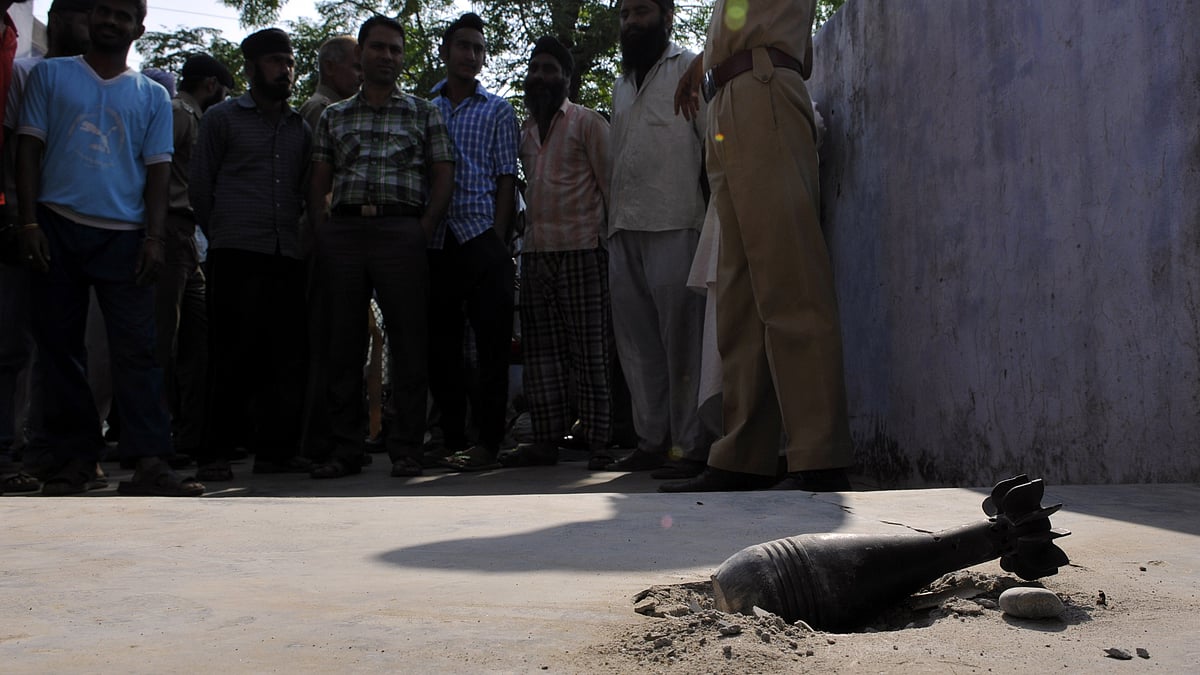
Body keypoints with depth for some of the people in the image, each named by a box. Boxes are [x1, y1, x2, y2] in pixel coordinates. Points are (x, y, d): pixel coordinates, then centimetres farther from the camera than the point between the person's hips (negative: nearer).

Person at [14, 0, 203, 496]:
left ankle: (150, 462, -12)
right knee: (59, 345, 2)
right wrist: (29, 222, -4)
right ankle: (76, 458, 10)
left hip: (124, 234, -1)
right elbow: (29, 148, 7)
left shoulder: (152, 96, 13)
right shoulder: (50, 75, 12)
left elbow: (157, 170, 8)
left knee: (136, 349, -8)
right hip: (58, 229, 1)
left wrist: (153, 238, -3)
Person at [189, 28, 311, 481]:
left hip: (287, 255, 4)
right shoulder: (222, 118, 9)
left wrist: (291, 232, 13)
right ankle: (215, 454, -1)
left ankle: (276, 449, 8)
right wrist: (223, 236, 10)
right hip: (236, 255, -4)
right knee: (232, 355, -6)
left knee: (286, 354, 1)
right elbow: (199, 188, 8)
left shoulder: (301, 129, 20)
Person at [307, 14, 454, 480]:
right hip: (343, 229, 2)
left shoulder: (423, 114, 14)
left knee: (408, 340, -5)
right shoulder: (334, 117, 20)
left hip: (401, 231, -2)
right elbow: (318, 184, 15)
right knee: (343, 341, 1)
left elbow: (443, 178, 7)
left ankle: (406, 449, 1)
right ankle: (344, 449, 7)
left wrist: (423, 231, -6)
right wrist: (323, 236, 1)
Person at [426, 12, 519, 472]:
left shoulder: (497, 111, 12)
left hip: (481, 240, -2)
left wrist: (497, 241, -6)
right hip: (435, 243, 3)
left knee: (491, 341, -6)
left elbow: (506, 181, 5)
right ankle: (452, 439, 12)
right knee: (440, 344, 4)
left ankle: (488, 441, -2)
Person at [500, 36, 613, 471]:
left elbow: (609, 183, -1)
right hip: (535, 253, 6)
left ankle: (597, 440, -4)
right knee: (541, 348, 4)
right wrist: (529, 230, 15)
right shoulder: (526, 131, 20)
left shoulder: (587, 122, 3)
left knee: (588, 348, -6)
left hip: (581, 251, -6)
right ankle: (547, 438, 7)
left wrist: (614, 237, -8)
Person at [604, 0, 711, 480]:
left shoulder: (689, 69, 6)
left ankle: (691, 445, -7)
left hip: (673, 224, -7)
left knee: (681, 338, -9)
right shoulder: (622, 86, 26)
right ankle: (652, 439, 9)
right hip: (624, 228, 7)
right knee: (636, 339, 4)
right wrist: (613, 221, 15)